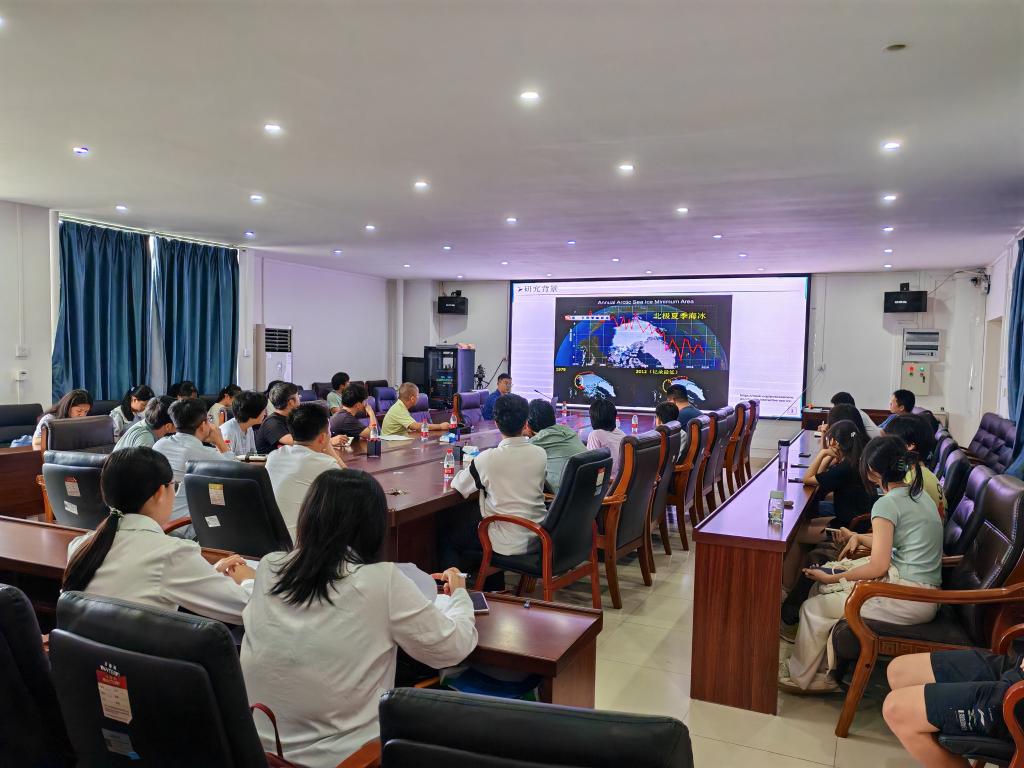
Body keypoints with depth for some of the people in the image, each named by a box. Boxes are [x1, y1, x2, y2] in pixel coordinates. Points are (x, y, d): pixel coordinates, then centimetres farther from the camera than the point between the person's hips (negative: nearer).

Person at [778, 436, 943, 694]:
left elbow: (878, 567, -19)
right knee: (827, 592, 18)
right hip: (927, 592, 10)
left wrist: (831, 578, -10)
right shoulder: (920, 495, 11)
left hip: (909, 598, -9)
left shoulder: (887, 504, -16)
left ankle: (800, 678, 17)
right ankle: (823, 675, 21)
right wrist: (859, 537, 26)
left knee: (813, 608, -1)